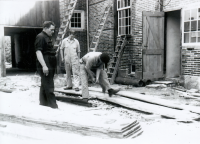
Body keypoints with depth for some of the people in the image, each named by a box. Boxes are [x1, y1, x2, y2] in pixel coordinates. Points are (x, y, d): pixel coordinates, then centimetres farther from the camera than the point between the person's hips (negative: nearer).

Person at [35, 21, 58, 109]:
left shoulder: (48, 37, 18)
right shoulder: (40, 37, -12)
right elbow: (38, 52, -20)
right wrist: (44, 66, -26)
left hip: (50, 65, 10)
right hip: (45, 66, -10)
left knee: (45, 84, 15)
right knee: (49, 85, -8)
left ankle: (43, 101, 23)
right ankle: (52, 104, -5)